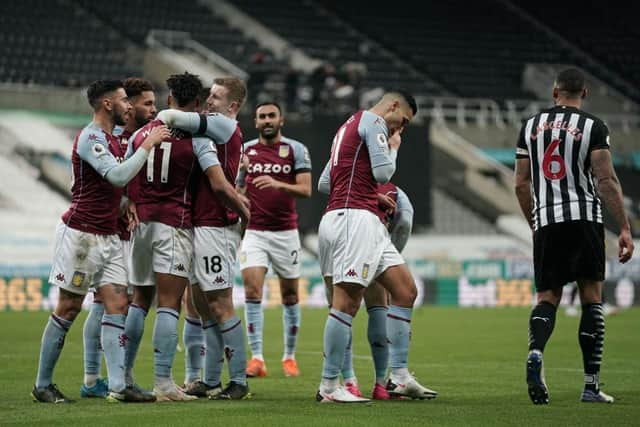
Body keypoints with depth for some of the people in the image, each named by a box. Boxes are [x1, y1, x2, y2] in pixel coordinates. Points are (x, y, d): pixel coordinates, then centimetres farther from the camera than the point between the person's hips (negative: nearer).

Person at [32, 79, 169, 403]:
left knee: (117, 305, -2)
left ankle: (117, 386, -6)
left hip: (108, 236, 9)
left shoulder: (111, 139, 15)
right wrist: (148, 144, -22)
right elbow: (118, 176, -28)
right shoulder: (90, 138, -14)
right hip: (81, 234, -9)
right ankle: (42, 385, 9)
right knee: (69, 309, -2)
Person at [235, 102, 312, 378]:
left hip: (285, 232, -1)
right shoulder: (245, 150, 8)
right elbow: (237, 189, 18)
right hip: (254, 232, 1)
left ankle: (289, 356, 20)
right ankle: (257, 358, -14)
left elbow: (306, 189, -10)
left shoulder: (296, 150, 1)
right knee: (252, 290, -14)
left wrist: (277, 184, -25)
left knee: (290, 296, 6)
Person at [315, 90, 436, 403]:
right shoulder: (374, 122, -3)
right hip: (355, 217, -11)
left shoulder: (349, 126, 26)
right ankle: (329, 386, -12)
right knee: (347, 301, -12)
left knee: (405, 290, 9)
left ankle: (399, 377, 8)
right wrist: (393, 148, 8)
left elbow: (325, 180, 27)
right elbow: (383, 172, -12)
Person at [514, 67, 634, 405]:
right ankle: (591, 385, 3)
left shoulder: (531, 127, 11)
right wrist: (624, 229, -7)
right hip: (584, 217, -3)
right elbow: (606, 180, -9)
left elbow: (521, 185, 12)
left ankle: (535, 351, -24)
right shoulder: (592, 127, -1)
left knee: (547, 297, 8)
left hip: (545, 221, 3)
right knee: (591, 298, 6)